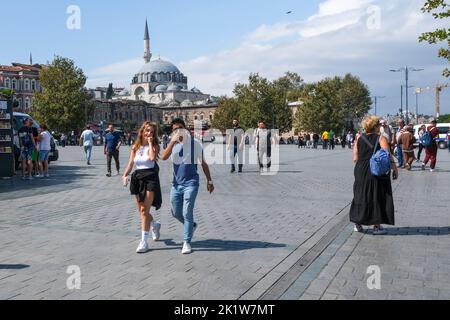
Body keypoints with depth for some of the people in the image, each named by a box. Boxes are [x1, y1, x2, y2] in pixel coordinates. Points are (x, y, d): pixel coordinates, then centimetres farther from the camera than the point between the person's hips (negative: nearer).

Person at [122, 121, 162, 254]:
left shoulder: (155, 145, -2)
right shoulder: (135, 147, 9)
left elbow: (152, 157, -24)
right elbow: (130, 164, 6)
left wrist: (150, 143, -14)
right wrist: (125, 175, -10)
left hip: (150, 178, -5)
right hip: (138, 178, 5)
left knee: (144, 210, -10)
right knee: (141, 210, 12)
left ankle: (144, 241, -5)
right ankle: (155, 225, 42)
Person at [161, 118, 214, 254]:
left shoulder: (194, 143, -5)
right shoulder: (172, 144, 4)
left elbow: (203, 163, 2)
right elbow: (164, 157, -15)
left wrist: (209, 180, 2)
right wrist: (173, 141, -22)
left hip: (191, 183, -5)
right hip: (176, 184, 5)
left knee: (187, 212, -9)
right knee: (176, 213, 14)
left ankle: (187, 242, 1)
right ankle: (191, 226, 40)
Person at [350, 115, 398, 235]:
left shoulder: (359, 139, 5)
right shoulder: (381, 138, -7)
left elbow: (355, 158, 3)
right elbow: (388, 155, -17)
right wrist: (395, 169, -10)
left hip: (361, 172, 4)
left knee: (360, 196, 13)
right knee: (377, 197, 6)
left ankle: (358, 224, 18)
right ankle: (377, 226, 9)